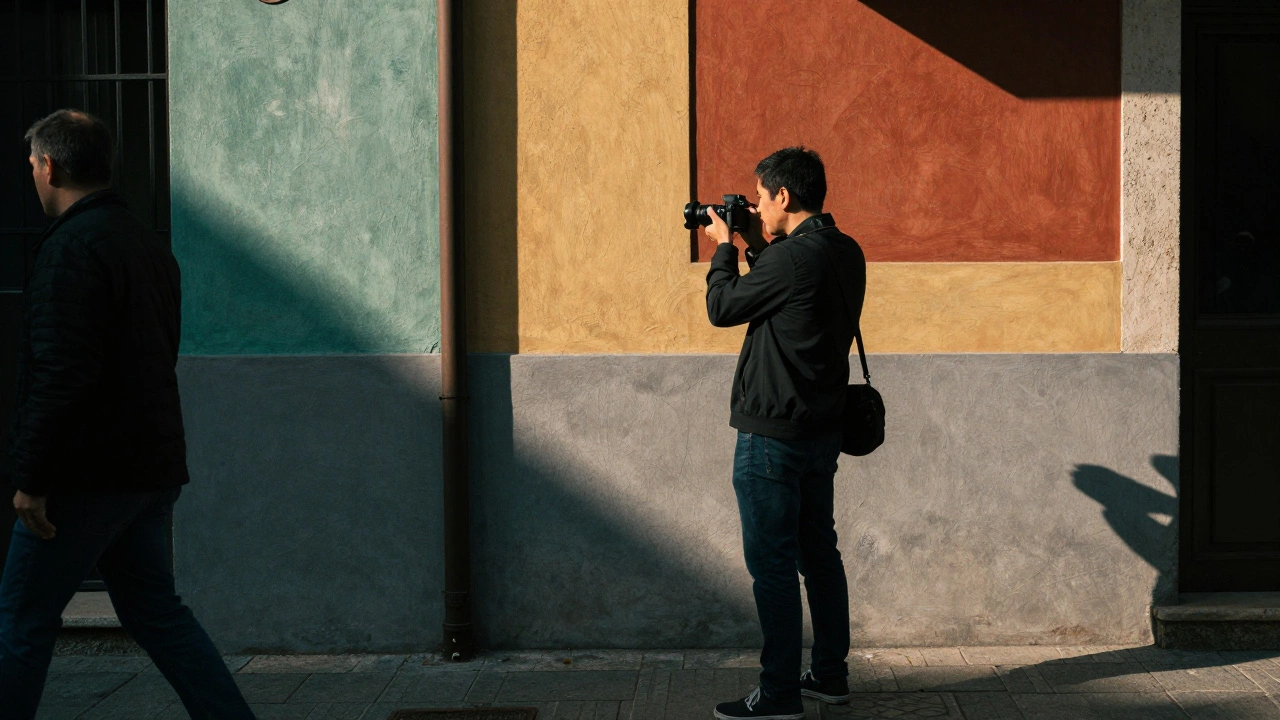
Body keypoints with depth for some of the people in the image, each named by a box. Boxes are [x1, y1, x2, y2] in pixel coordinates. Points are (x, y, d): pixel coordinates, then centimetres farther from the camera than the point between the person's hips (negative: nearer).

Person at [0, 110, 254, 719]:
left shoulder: (69, 247, -14)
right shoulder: (149, 244, 15)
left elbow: (60, 373, -21)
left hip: (86, 474, -9)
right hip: (155, 468, 9)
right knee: (155, 610, 15)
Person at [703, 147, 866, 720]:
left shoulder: (792, 257, -21)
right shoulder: (846, 253, 6)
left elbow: (722, 308, -10)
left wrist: (724, 248, 4)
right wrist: (758, 247, 13)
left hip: (773, 435, -9)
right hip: (821, 430, 9)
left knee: (772, 563, -2)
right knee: (819, 552, 16)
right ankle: (830, 674, 25)